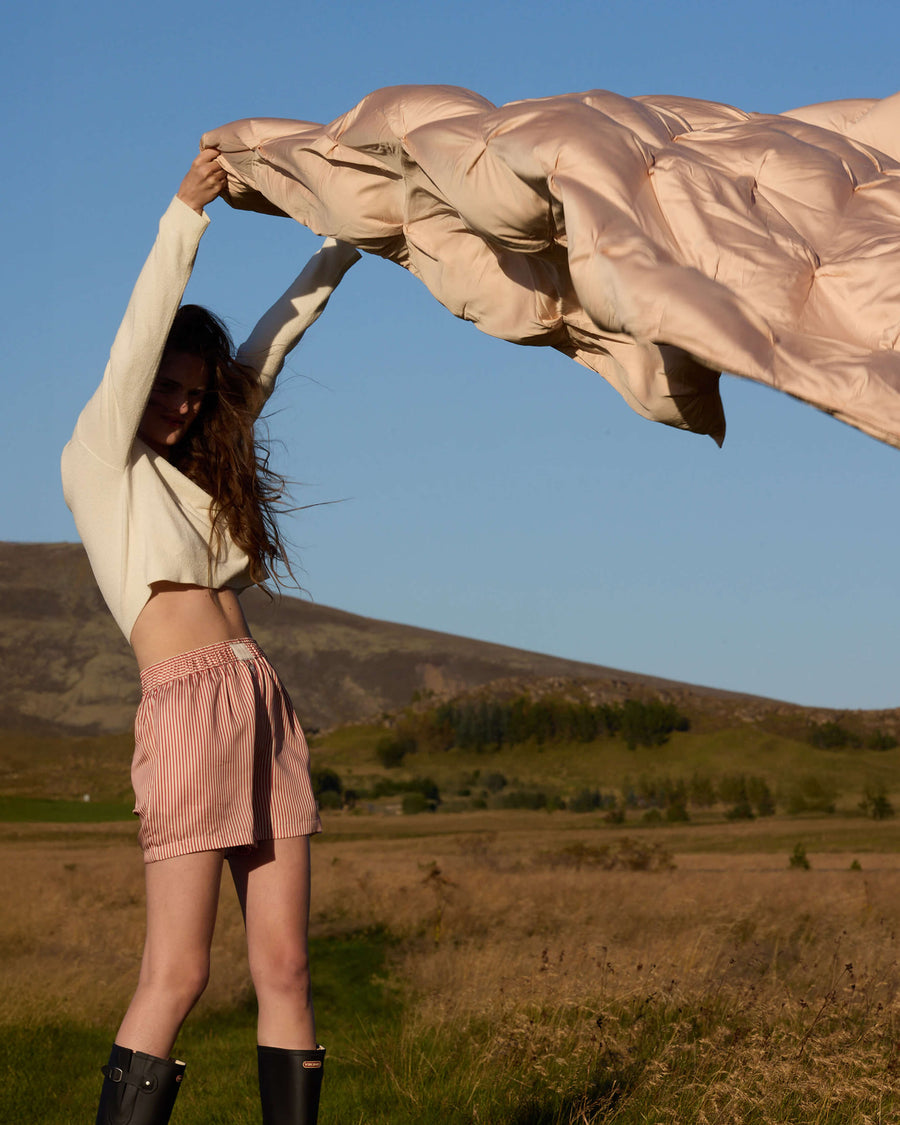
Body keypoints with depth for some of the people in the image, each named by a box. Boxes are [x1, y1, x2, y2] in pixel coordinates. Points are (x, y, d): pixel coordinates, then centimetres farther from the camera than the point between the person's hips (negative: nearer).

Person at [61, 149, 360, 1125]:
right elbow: (138, 339, -7)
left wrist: (344, 243, 26)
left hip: (263, 709, 7)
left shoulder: (199, 464, 22)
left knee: (283, 965, 2)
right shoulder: (98, 460, 5)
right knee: (176, 972, -11)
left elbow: (273, 341, 25)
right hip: (187, 709, -7)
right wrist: (184, 218, -12)